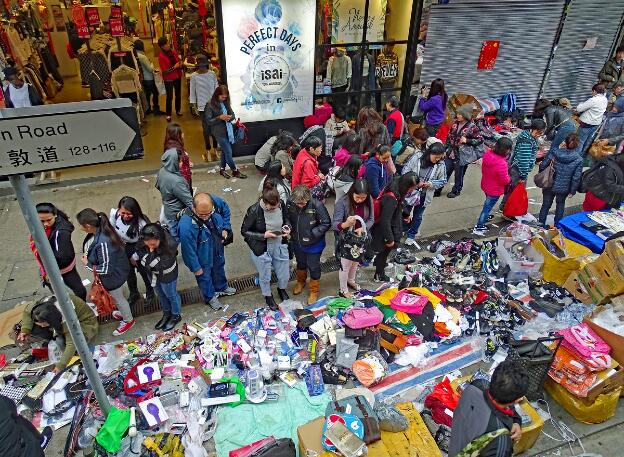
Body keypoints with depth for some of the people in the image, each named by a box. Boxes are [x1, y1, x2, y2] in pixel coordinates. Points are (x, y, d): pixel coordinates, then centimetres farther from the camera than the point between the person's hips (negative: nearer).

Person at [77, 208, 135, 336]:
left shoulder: (103, 243, -41)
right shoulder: (100, 230, -14)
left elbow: (107, 269, -32)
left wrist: (88, 264, -21)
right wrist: (88, 256, -2)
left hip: (114, 276, -8)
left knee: (117, 297, 19)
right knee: (116, 296, 32)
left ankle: (128, 320, 45)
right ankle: (123, 312, 58)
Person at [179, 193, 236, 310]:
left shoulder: (215, 201, -30)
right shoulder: (186, 226, -43)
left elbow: (225, 208, -3)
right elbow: (188, 249, -27)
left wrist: (225, 228, -8)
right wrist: (195, 267, -13)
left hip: (218, 248, 5)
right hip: (203, 257, -5)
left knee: (219, 267, 32)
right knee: (204, 276, 24)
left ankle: (222, 288, 63)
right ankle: (210, 297, 54)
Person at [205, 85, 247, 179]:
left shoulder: (225, 103, 4)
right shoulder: (210, 106, -12)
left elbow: (233, 114, 8)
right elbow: (208, 121, -12)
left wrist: (230, 117, -16)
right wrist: (220, 117, -24)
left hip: (228, 130, 6)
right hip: (219, 132, -6)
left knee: (225, 151, 17)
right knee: (228, 152, 0)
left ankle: (222, 169, 33)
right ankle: (235, 171, 15)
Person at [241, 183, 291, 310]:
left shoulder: (281, 204, -16)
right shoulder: (254, 210, -26)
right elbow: (244, 231, -13)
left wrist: (287, 228, -14)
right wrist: (263, 235, -24)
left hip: (280, 246, 3)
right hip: (262, 250, -3)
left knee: (285, 275, 20)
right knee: (265, 277, 19)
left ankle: (282, 289, 56)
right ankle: (268, 296, 51)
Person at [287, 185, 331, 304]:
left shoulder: (316, 205, -29)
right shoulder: (290, 204, -18)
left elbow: (326, 223, -21)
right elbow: (288, 218, 1)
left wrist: (312, 234, -25)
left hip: (313, 245, -4)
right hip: (297, 243, 4)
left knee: (314, 267, 13)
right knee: (300, 264, 28)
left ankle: (314, 291, 37)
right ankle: (301, 282, 56)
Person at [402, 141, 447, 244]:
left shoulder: (441, 165, -15)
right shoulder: (417, 157, -19)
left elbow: (443, 181, -4)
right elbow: (405, 171, -13)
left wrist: (431, 183, -22)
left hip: (425, 195, 1)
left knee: (418, 216, 17)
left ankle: (411, 235, 38)